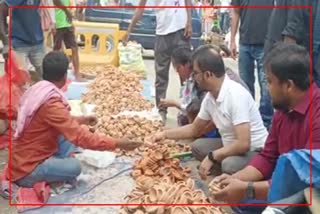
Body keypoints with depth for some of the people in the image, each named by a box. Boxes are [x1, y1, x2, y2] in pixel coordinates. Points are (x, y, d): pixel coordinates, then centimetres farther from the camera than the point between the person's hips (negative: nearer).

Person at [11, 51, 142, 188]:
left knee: (70, 134, 8)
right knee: (74, 167, -23)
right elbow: (81, 137, -30)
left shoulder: (37, 90, 0)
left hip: (24, 156, 8)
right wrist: (117, 143, -26)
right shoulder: (51, 104, -28)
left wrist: (80, 120, 21)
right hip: (26, 170, -8)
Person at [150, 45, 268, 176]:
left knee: (229, 165, -34)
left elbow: (243, 144, -31)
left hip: (255, 151, -8)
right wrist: (165, 134, 10)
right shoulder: (210, 97, -1)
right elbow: (195, 129, 16)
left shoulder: (236, 95, -27)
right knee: (197, 147, 8)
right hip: (232, 147, 9)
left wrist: (212, 156, -22)